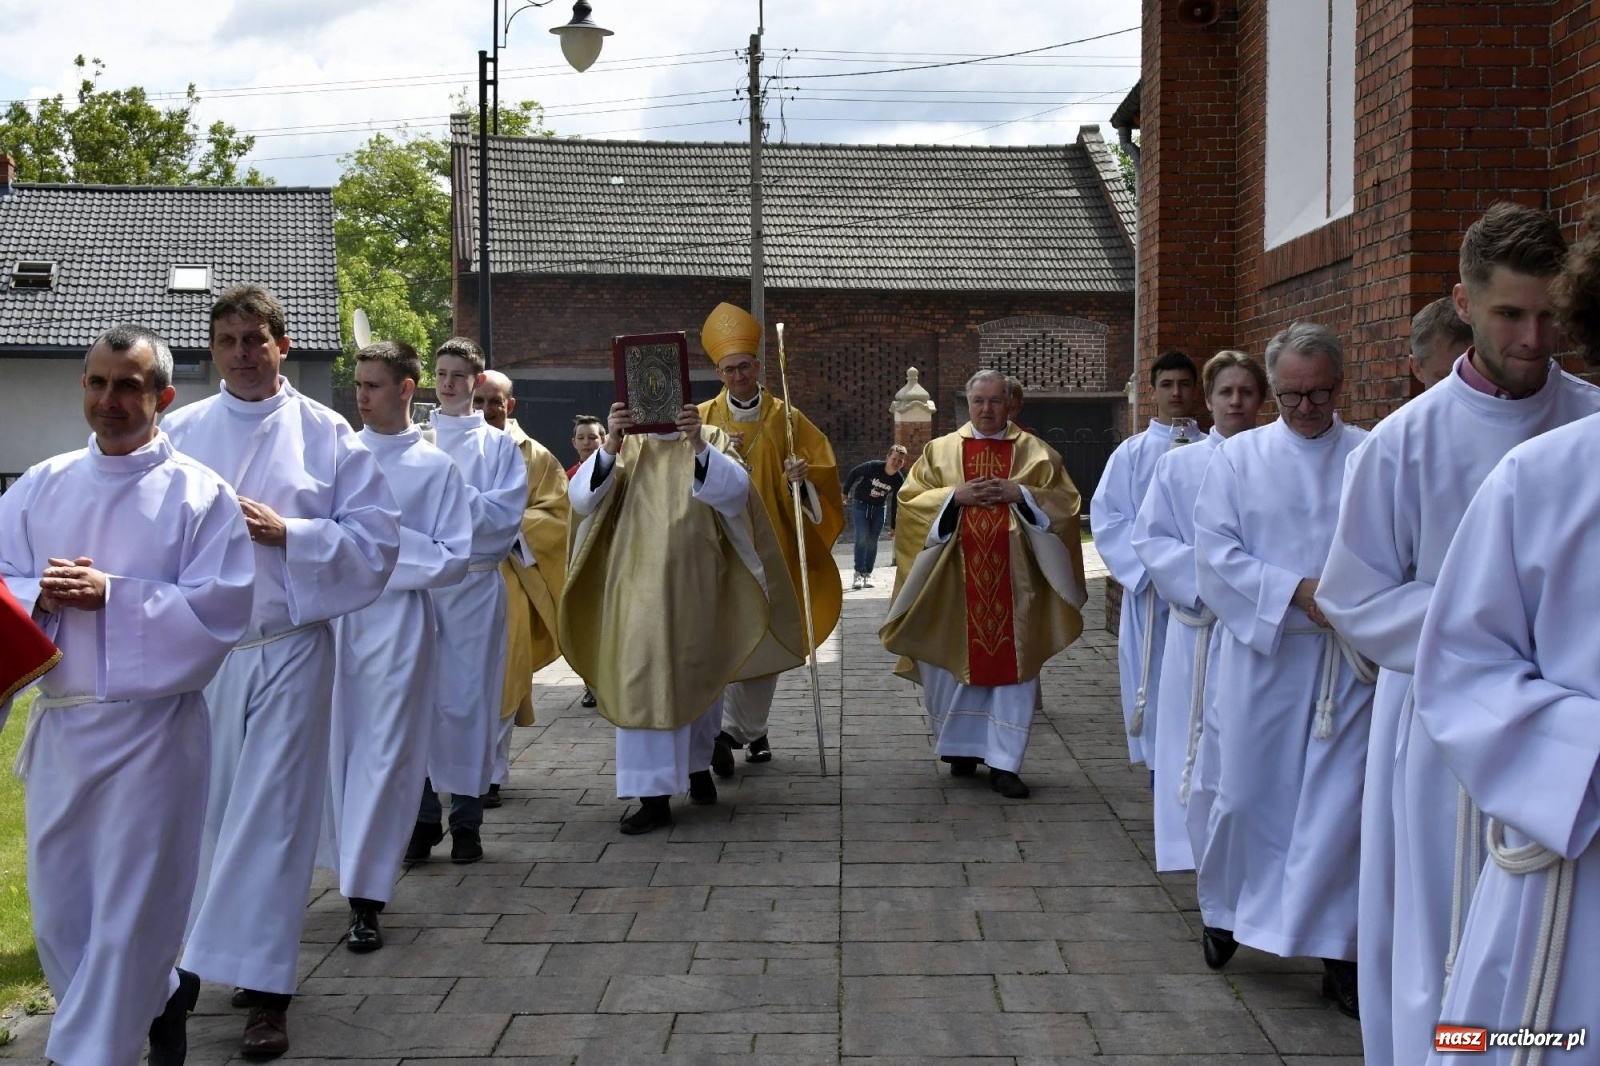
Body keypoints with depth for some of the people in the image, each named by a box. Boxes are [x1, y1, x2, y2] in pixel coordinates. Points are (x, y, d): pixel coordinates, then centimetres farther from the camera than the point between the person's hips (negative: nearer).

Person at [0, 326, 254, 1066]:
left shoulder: (201, 495, -5)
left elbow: (220, 610, -13)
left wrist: (114, 596, -19)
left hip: (152, 726, -5)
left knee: (129, 911, 0)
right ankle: (156, 1000, 36)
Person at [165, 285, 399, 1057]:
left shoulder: (326, 434, 1)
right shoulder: (180, 433, 7)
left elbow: (377, 536, -4)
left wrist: (286, 533, -14)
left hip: (288, 650, -2)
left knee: (271, 812, -2)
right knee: (211, 810, 9)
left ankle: (264, 988, 2)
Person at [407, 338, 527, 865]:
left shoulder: (498, 444, 8)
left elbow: (507, 511, -4)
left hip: (475, 584, -1)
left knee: (469, 700, 0)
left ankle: (466, 821, 9)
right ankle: (423, 817, 8)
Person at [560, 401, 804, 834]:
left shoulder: (711, 440, 3)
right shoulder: (624, 446, 4)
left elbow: (736, 490, -16)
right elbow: (582, 496, -11)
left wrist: (698, 445, -31)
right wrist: (610, 444, -27)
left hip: (695, 582, 1)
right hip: (639, 581, 0)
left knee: (698, 676, 13)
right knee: (642, 681, -7)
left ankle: (697, 764, 36)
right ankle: (654, 795, -5)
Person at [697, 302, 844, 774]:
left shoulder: (785, 418, 6)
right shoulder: (703, 418, 7)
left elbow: (822, 468, 4)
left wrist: (802, 475, -17)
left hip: (772, 547, 1)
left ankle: (753, 728, 20)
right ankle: (729, 728, -14)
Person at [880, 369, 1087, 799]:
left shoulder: (1034, 451, 8)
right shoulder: (940, 450, 9)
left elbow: (1065, 501, 2)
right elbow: (911, 499, 3)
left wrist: (1021, 494, -12)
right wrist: (955, 495, -12)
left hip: (1013, 580, -1)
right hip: (954, 581, 1)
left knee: (1012, 666, -2)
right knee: (953, 664, 5)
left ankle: (1004, 763, 3)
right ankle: (961, 748, 23)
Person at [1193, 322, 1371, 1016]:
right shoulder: (1239, 456, 5)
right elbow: (1215, 551, -3)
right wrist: (1298, 590, -13)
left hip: (1350, 655, 0)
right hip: (1261, 648, 0)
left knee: (1340, 799, 0)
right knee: (1250, 792, 7)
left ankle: (1336, 951, 10)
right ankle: (1228, 906, 32)